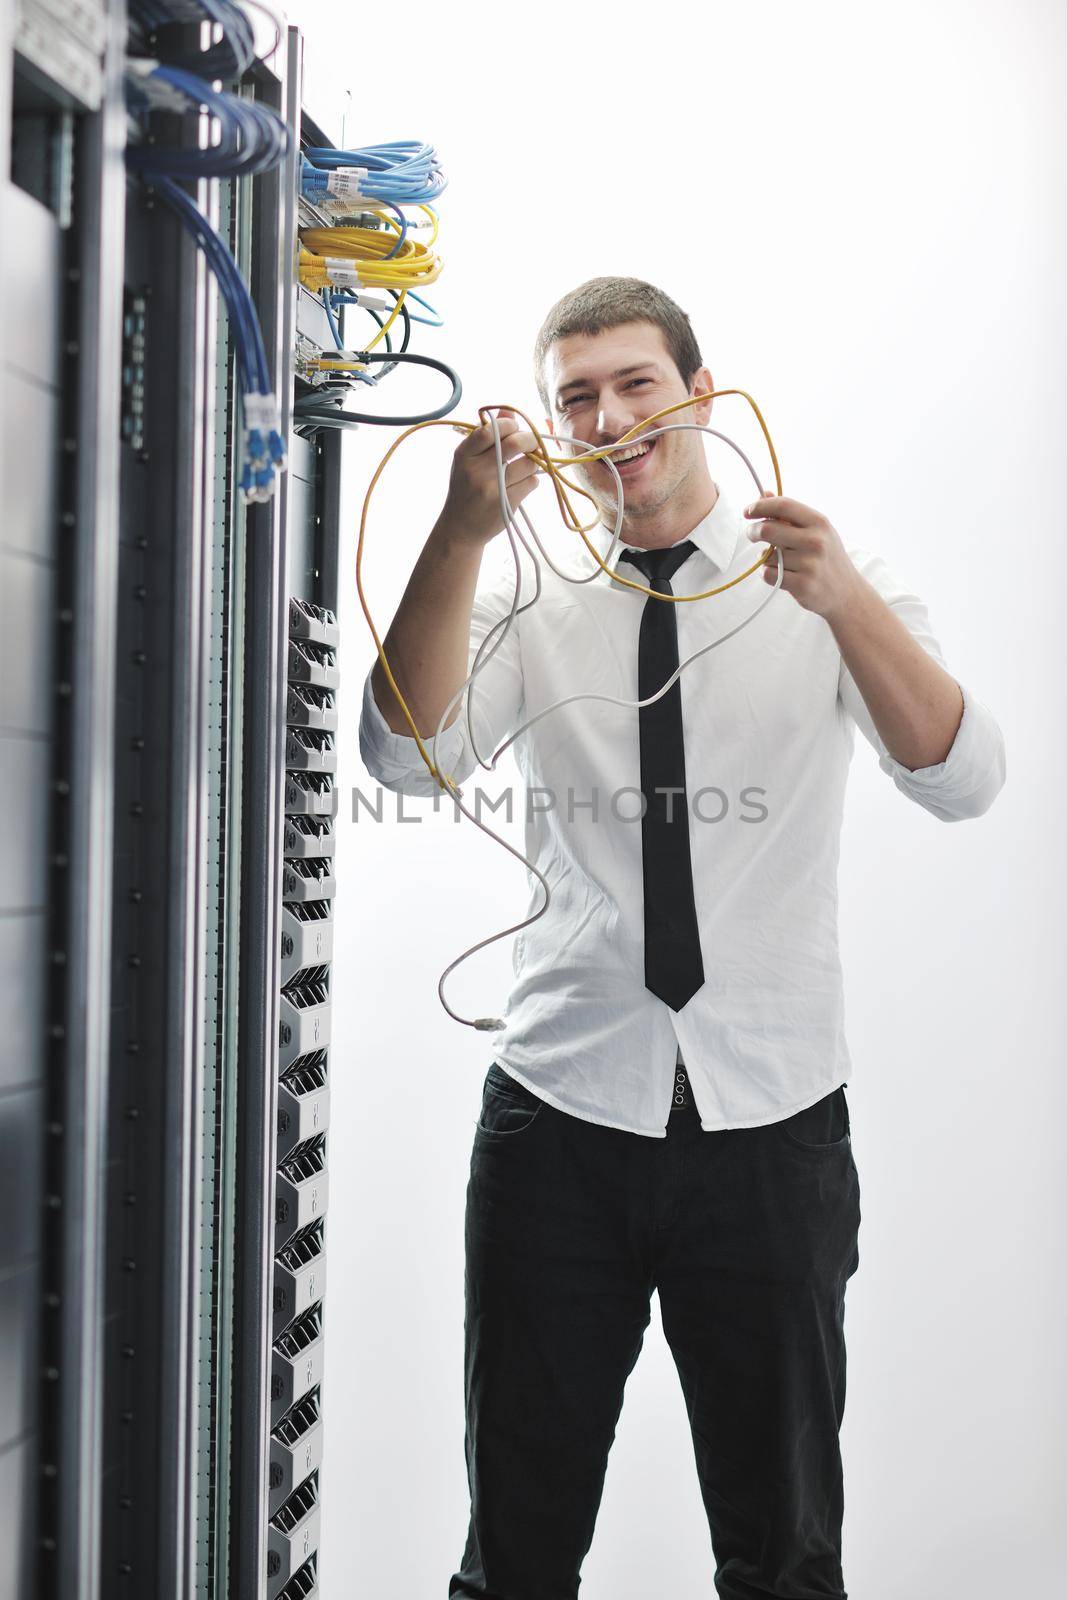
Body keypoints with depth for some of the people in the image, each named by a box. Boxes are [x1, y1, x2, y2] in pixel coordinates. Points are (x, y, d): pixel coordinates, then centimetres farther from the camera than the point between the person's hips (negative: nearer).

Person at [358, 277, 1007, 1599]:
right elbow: (407, 757, -13)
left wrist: (843, 600, -29)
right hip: (559, 1117, 1)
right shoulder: (521, 597, 4)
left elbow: (962, 781, -13)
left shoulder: (830, 588, 2)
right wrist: (461, 535, -25)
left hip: (772, 1122, 0)